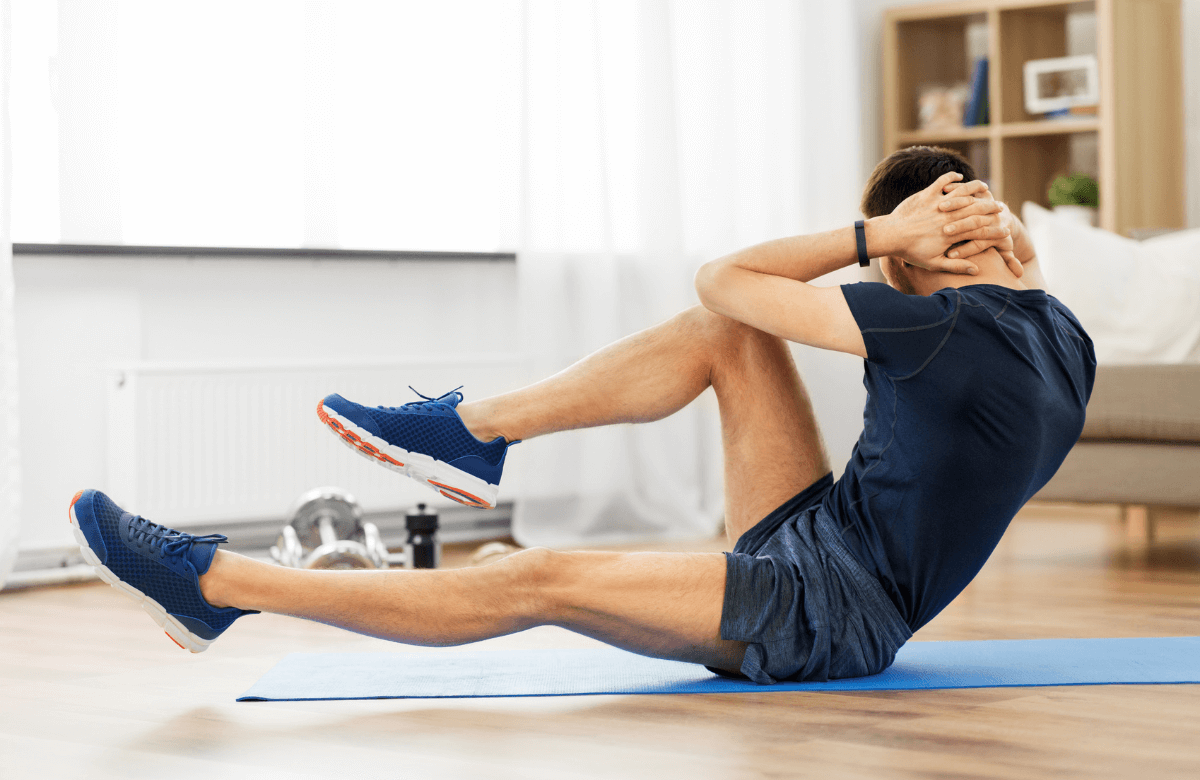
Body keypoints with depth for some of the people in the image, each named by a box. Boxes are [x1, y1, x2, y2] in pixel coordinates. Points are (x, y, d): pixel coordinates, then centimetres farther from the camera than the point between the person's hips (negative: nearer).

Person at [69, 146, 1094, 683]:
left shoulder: (939, 329, -24)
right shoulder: (1064, 337, 0)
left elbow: (723, 276, -15)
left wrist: (878, 233, -11)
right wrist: (1012, 245, 6)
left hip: (826, 614, -9)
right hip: (823, 547, 9)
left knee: (539, 582, -14)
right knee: (726, 334, 7)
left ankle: (215, 583, -11)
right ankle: (468, 432, 14)